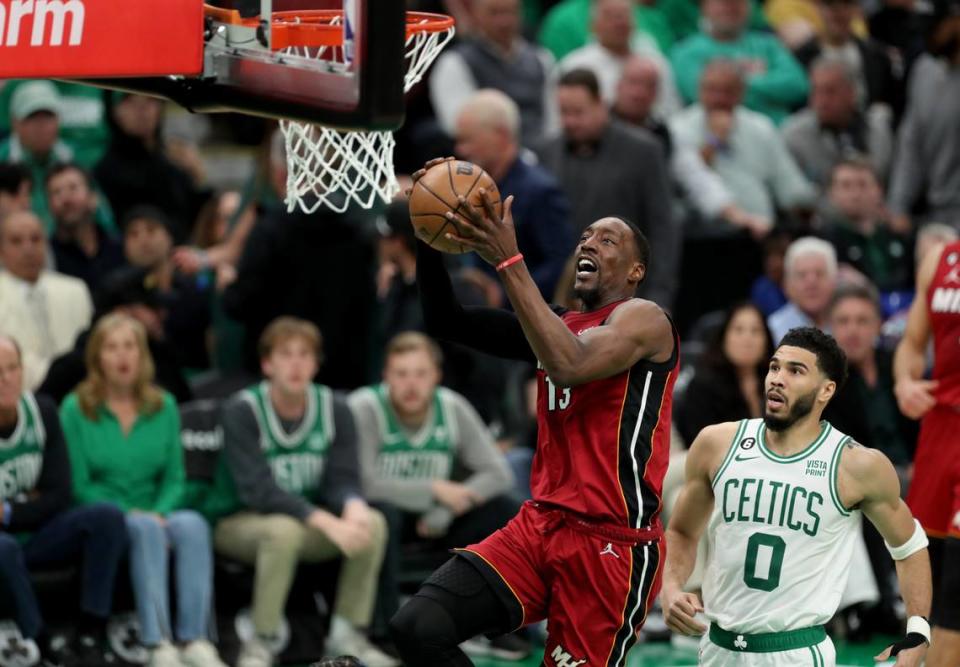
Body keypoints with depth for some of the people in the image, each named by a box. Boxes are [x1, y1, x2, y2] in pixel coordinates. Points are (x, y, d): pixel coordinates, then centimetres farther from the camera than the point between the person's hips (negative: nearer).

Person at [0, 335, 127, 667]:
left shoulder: (41, 411, -4)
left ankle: (90, 637, -23)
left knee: (107, 517, -19)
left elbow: (59, 496, -3)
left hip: (36, 533, 5)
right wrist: (29, 505, -13)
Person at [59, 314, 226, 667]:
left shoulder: (164, 406, 11)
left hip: (154, 515, 3)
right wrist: (132, 514, -16)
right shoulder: (76, 409, 0)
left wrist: (159, 512, -12)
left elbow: (174, 479, 9)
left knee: (192, 524, -30)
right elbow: (80, 486, -4)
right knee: (145, 529, -35)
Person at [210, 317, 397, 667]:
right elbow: (258, 490, -26)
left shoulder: (334, 410, -2)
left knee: (373, 523, -20)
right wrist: (326, 522, -37)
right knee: (284, 529, -38)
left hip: (310, 522, 5)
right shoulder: (242, 412, -17)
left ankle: (347, 635, -9)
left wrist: (354, 506, -33)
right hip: (238, 522, -5)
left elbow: (343, 479, -6)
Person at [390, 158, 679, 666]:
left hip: (612, 545, -7)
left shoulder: (643, 320, -5)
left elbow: (570, 365, -25)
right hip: (540, 525, 7)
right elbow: (446, 323, 17)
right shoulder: (557, 324, 18)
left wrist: (509, 261, -24)